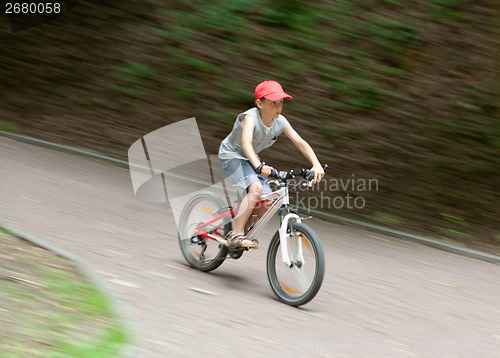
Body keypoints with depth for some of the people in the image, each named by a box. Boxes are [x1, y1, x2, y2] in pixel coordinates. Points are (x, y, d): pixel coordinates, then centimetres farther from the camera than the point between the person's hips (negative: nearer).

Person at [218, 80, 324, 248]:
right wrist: (259, 166, -62)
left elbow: (300, 142, -13)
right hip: (231, 156, -7)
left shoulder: (280, 122, -12)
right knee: (256, 188, -31)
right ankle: (235, 235, -25)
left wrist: (316, 165, -27)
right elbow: (246, 142, -47)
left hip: (250, 159, 7)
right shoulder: (250, 118, -30)